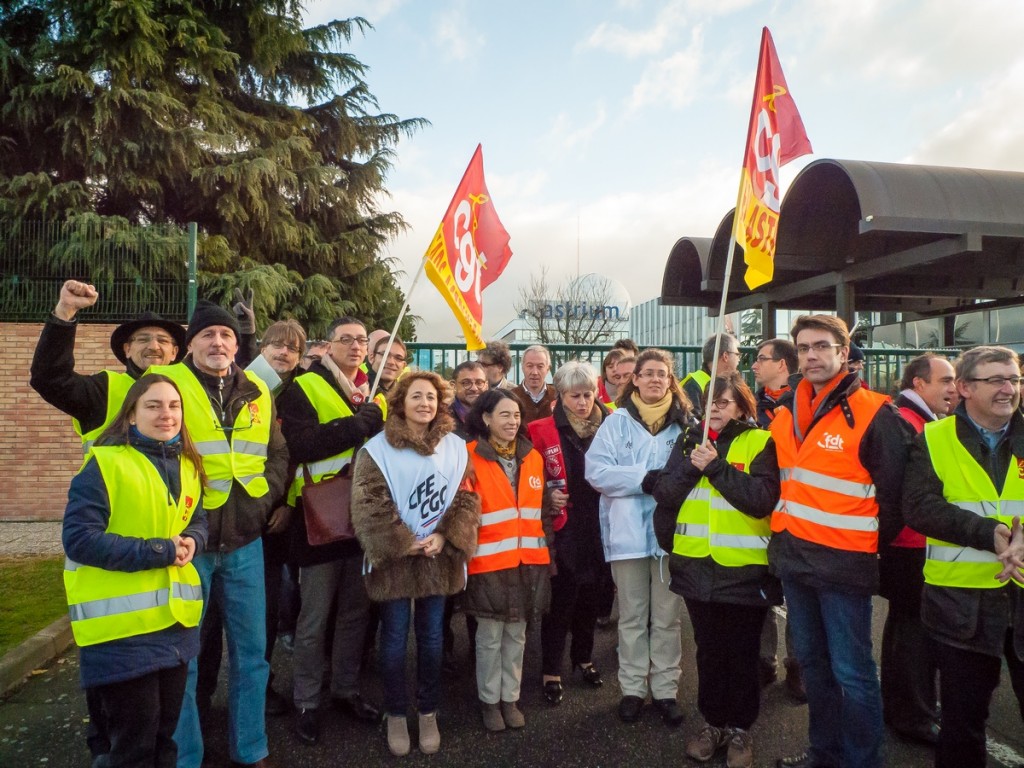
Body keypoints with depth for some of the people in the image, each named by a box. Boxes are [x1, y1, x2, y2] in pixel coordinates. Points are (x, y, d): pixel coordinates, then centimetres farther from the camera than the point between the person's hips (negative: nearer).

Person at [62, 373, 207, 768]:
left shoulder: (187, 466, 8)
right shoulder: (104, 464, -12)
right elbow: (79, 538, -17)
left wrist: (191, 542, -8)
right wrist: (157, 551, -20)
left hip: (176, 622, 7)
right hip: (121, 625, -6)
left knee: (165, 734, 20)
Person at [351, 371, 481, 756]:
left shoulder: (455, 447, 2)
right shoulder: (378, 448, -7)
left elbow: (467, 498, 1)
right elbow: (369, 505, -12)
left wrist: (444, 538, -13)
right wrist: (405, 543, -15)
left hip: (439, 558, 2)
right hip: (394, 558, -2)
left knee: (432, 638, 13)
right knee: (394, 640, 8)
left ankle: (428, 713, 29)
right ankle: (396, 715, 26)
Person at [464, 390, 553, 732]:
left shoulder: (532, 457, 8)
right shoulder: (470, 457, -9)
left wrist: (546, 549, 14)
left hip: (528, 560, 5)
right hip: (488, 561, -4)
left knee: (516, 633, 14)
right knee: (490, 635, 7)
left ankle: (511, 698, 29)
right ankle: (489, 700, 24)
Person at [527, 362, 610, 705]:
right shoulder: (542, 431, -7)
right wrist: (547, 496, -16)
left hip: (598, 527, 4)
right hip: (562, 529, -3)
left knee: (590, 596, 17)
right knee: (559, 600, 2)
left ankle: (583, 657, 38)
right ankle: (551, 671, 18)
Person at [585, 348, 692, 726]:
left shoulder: (685, 422, 4)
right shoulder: (617, 421, 2)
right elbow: (596, 471, -8)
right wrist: (644, 479, -16)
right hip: (628, 531, 0)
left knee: (667, 616, 10)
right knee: (632, 616, 12)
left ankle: (666, 689, 24)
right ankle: (632, 688, 25)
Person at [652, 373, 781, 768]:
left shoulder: (759, 443, -4)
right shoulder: (689, 440, 7)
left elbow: (762, 499, -18)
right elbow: (664, 494, -2)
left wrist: (715, 467, -20)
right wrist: (691, 465, -16)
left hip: (744, 568, -3)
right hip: (697, 565, 3)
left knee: (742, 654, 10)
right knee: (708, 650, 16)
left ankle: (739, 728, 29)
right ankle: (713, 722, 33)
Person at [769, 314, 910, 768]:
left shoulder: (874, 415, -12)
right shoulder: (785, 412, 7)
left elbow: (892, 495, -7)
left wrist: (868, 544, -1)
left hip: (843, 564, -6)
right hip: (792, 559, 7)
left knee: (851, 674, 2)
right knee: (812, 662, 19)